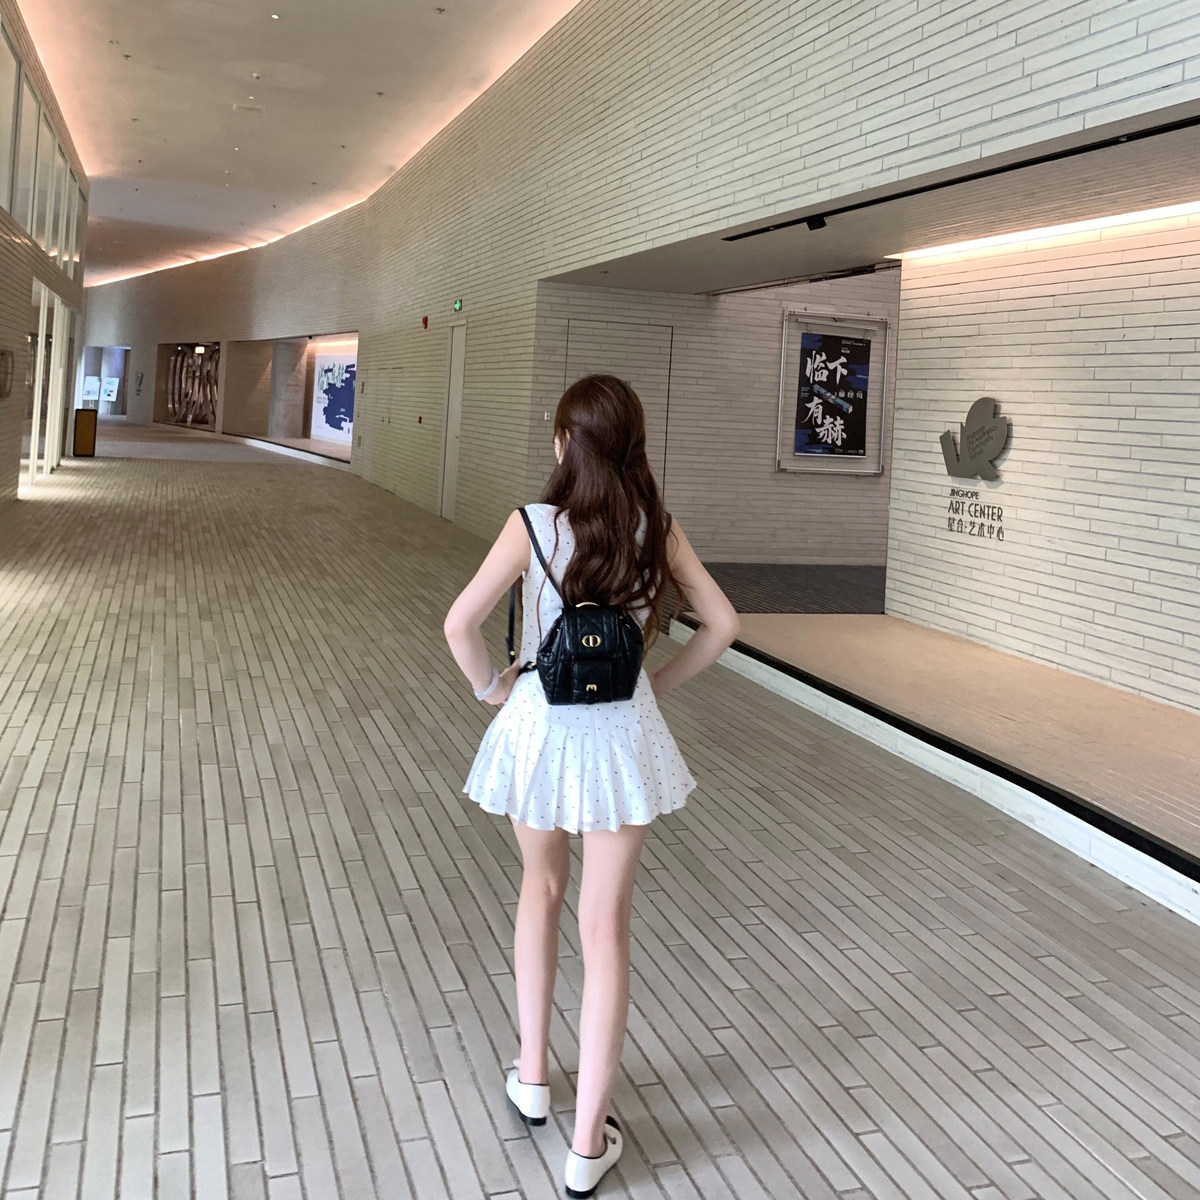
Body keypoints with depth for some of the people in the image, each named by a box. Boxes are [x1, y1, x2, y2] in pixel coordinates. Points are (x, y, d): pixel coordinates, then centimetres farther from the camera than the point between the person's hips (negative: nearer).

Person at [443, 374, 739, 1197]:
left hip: (538, 724, 0)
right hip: (621, 731, 1)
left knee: (542, 889, 25)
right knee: (606, 927, 6)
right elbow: (722, 623, -2)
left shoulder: (534, 525, -12)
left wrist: (491, 687, 0)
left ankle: (532, 1077, 35)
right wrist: (659, 684, 7)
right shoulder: (658, 529, -5)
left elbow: (461, 623, -17)